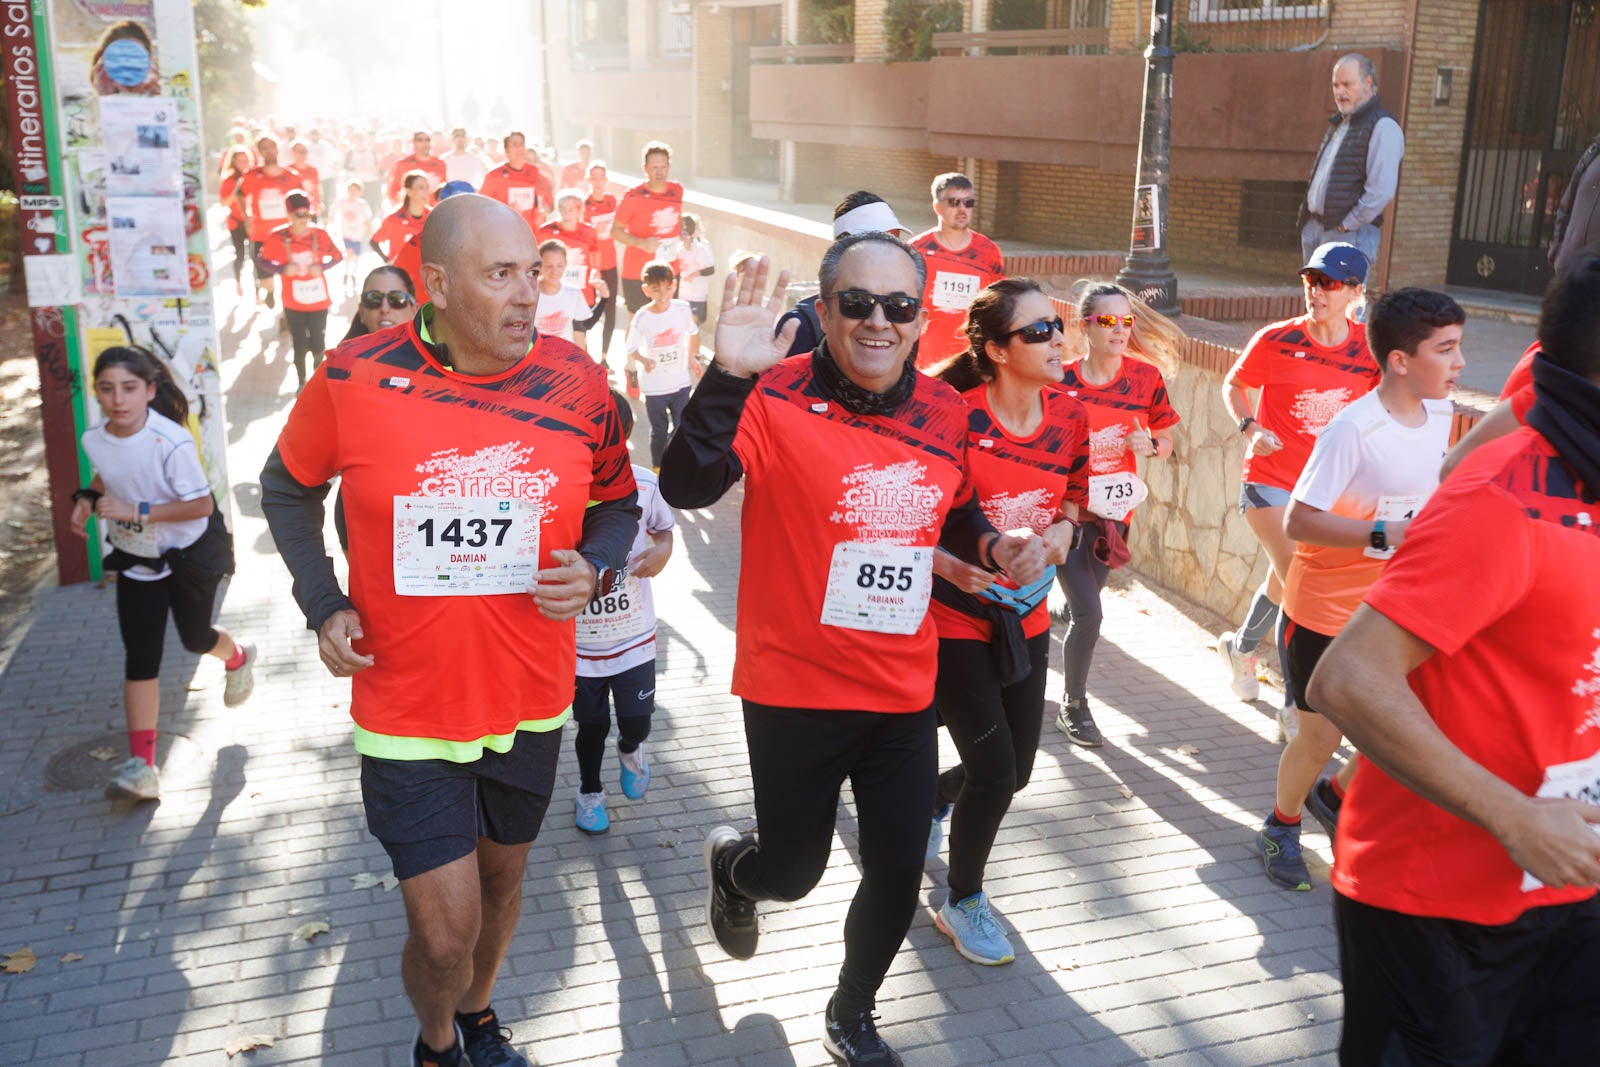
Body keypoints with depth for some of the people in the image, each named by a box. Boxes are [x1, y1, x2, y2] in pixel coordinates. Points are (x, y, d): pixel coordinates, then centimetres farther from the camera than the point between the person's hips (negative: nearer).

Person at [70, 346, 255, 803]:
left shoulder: (172, 443, -29)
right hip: (136, 561, 4)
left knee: (195, 638, 17)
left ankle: (237, 659, 56)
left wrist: (137, 511, -32)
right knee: (140, 658, -3)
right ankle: (141, 766, -3)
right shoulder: (95, 440, -10)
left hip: (189, 556, -4)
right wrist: (86, 499, -7)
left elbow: (201, 504, -25)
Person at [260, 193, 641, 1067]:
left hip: (529, 701, 3)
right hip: (407, 707, -2)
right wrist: (324, 607, -5)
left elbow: (616, 504, 6)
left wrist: (594, 569, -15)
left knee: (502, 874, 23)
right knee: (445, 931, 0)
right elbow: (288, 489, 6)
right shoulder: (352, 378, -13)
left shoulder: (578, 382, -9)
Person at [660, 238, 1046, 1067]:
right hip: (794, 688, -4)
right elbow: (685, 488, -28)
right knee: (792, 872, 12)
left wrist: (996, 548, -2)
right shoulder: (777, 398, -14)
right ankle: (731, 862, 52)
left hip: (903, 693, 4)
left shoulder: (945, 413, 2)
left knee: (898, 872, 9)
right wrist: (729, 375, -39)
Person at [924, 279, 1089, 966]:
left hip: (1027, 618, 6)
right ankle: (961, 903, 18)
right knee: (994, 768, -8)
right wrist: (944, 559, -26)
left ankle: (931, 801, 47)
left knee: (1016, 769, 13)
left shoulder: (1069, 418, -2)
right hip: (953, 618, -6)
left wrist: (1064, 528, -5)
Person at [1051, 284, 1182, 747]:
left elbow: (1165, 443, 6)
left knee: (1083, 606, 12)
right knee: (1088, 612, -10)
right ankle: (1073, 706, 11)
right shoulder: (1061, 382, -11)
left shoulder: (1146, 376, -4)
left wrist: (1149, 444, -15)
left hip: (1113, 511, 3)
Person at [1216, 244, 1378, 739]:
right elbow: (1233, 386, 4)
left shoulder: (1369, 348, -4)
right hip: (1271, 480, -4)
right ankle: (1296, 707, 0)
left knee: (1286, 580, 20)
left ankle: (1242, 646, 50)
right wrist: (1250, 428, -13)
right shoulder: (1277, 340, -11)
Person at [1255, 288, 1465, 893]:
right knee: (1321, 734, 5)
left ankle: (1336, 795, 38)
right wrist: (1383, 536, -33)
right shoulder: (1353, 430, -25)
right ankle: (1282, 827, 33)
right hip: (1327, 610, -6)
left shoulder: (1441, 414, -1)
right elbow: (1297, 522, -27)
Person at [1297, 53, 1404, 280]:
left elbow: (1381, 191, -18)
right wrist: (1308, 217, 13)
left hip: (1350, 236, -9)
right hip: (1314, 228, 9)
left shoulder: (1383, 127, -10)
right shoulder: (1338, 123, 19)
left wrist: (1347, 225, -15)